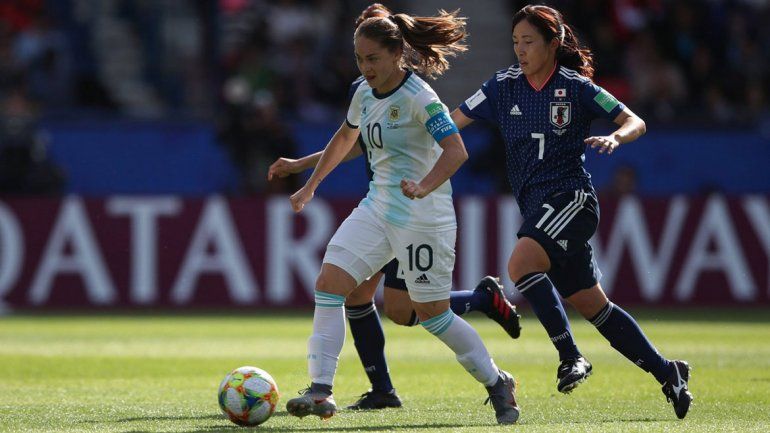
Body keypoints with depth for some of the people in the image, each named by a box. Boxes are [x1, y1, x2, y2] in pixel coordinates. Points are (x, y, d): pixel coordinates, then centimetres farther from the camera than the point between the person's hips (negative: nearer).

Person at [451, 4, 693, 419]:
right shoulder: (504, 86, 8)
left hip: (570, 196, -6)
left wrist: (613, 138, -25)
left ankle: (570, 355, -22)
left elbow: (635, 122, -5)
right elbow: (453, 121, 8)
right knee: (594, 307, 8)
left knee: (520, 264, -29)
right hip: (536, 206, 6)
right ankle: (667, 373, 18)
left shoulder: (575, 87, -5)